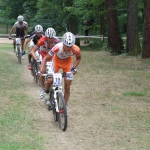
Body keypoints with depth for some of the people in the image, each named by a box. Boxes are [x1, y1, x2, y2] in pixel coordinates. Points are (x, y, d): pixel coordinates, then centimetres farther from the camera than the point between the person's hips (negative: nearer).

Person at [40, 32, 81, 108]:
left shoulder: (76, 49, -34)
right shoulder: (57, 47, -40)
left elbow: (78, 58, -8)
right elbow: (46, 58, -28)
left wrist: (74, 67, -20)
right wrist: (41, 70, -39)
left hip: (68, 63, 1)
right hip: (56, 61, -1)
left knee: (67, 86, -3)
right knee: (50, 80, -15)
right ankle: (47, 93, 20)